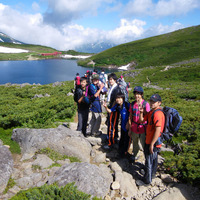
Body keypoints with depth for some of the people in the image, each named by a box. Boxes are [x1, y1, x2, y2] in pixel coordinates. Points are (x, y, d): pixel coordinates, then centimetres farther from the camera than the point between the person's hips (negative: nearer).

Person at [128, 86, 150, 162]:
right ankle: (135, 155, 45)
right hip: (134, 129, 4)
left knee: (144, 146, 4)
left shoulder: (146, 104, -13)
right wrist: (130, 129, 8)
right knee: (135, 143, 22)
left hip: (143, 129, -4)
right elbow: (130, 117, 6)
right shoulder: (132, 104, 0)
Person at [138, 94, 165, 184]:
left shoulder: (158, 113, -25)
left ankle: (148, 179, 22)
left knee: (149, 160, 6)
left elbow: (158, 130, -28)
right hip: (149, 140, 9)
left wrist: (152, 144, -24)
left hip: (153, 142, -9)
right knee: (153, 158, 26)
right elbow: (141, 120, 12)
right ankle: (152, 173, 46)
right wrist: (141, 112, -7)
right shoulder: (151, 111, 6)